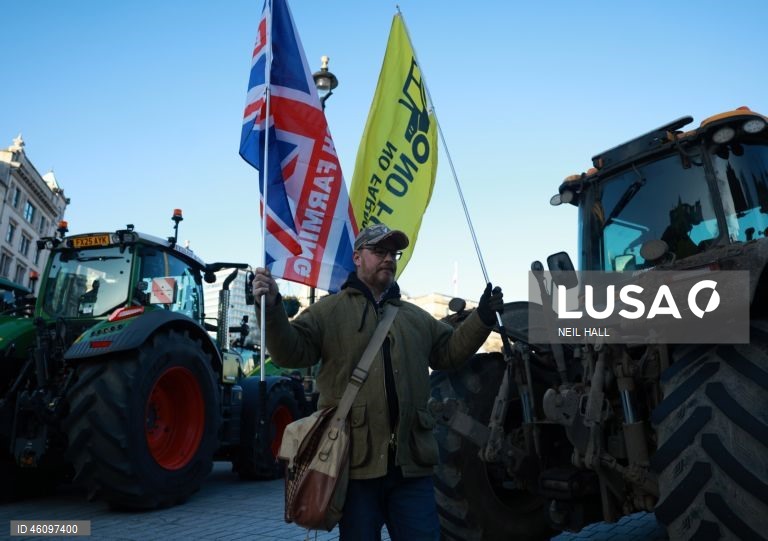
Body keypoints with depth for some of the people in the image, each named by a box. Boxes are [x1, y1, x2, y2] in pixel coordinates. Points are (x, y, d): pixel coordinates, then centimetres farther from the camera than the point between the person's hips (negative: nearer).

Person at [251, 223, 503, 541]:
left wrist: (481, 319, 7)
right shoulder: (329, 310, 4)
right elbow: (292, 352, -7)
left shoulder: (416, 317, 21)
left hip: (411, 463, 4)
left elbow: (449, 352, 19)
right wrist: (272, 309, -24)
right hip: (356, 459, -4)